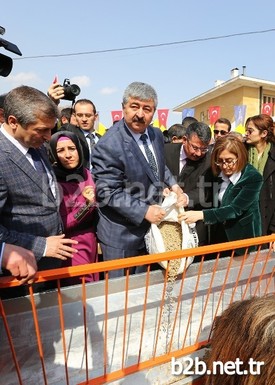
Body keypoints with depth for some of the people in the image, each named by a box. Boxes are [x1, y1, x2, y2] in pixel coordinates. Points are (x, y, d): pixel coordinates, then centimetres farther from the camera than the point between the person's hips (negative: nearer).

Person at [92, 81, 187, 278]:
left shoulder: (157, 134, 0)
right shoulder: (109, 145, -23)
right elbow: (108, 193, -22)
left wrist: (173, 185, -2)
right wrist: (144, 211, -24)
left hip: (153, 227, 7)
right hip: (122, 235, -6)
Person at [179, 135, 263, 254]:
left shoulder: (253, 178, -20)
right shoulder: (217, 172, -6)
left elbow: (235, 209, -26)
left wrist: (201, 214, -35)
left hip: (242, 236, -4)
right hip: (219, 233, 5)